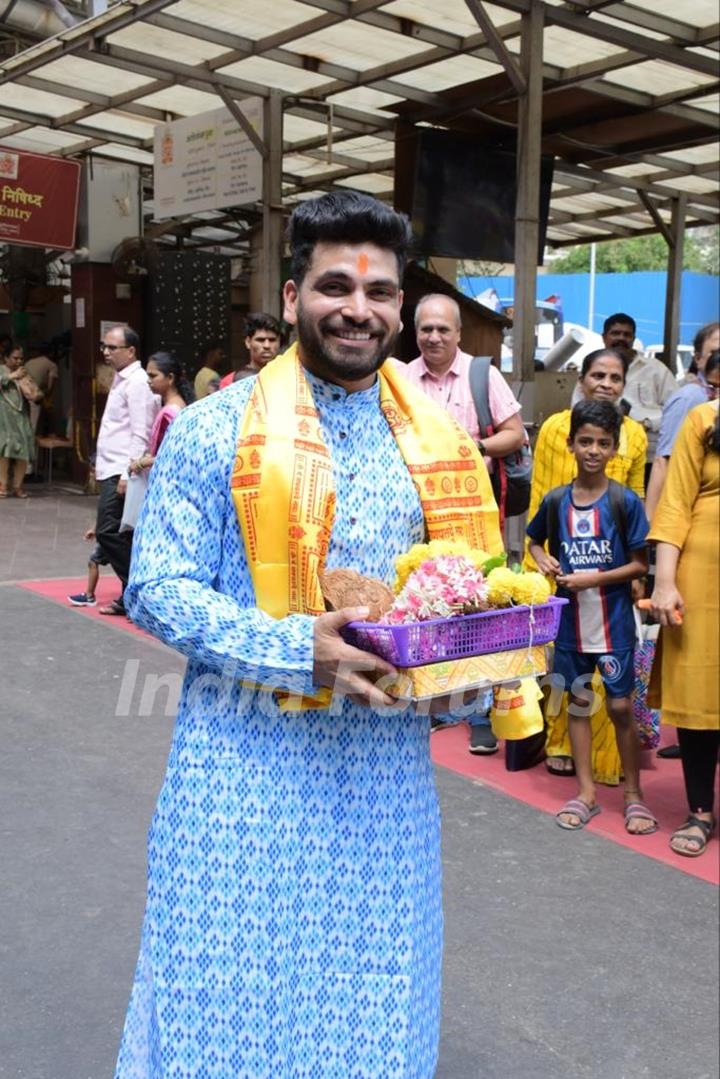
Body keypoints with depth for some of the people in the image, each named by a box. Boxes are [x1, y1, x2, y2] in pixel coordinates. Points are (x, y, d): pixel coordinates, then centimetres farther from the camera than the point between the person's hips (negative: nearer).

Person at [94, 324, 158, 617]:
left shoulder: (137, 383, -12)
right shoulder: (120, 380, 16)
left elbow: (140, 435, -18)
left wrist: (127, 475, -22)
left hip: (122, 471, -10)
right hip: (111, 469, 10)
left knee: (109, 532, -12)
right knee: (119, 534, 11)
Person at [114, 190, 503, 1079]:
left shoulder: (435, 439, 7)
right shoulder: (216, 430, -6)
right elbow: (156, 588, -9)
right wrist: (296, 649, -22)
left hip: (389, 760, 4)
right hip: (246, 756, -3)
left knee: (369, 1002, 15)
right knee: (231, 997, 6)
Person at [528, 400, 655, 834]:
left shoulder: (625, 501, -10)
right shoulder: (555, 500, -1)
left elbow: (639, 565, -8)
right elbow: (535, 539, 17)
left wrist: (594, 578, -18)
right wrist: (544, 560, -4)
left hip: (614, 621, -3)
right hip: (570, 619, 3)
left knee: (621, 706, 3)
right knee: (578, 701, 12)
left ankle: (634, 794, 20)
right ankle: (586, 792, 24)